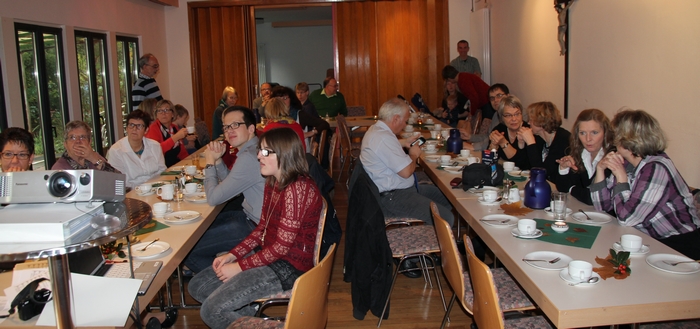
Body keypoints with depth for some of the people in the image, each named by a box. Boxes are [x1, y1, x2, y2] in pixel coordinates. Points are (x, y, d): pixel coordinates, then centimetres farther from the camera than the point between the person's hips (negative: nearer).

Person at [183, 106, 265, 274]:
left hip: (256, 226, -11)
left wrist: (210, 163, -6)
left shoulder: (249, 158, -25)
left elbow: (213, 198, -20)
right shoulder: (254, 148, 7)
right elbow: (228, 182, 18)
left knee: (188, 252, -8)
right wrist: (217, 159, 0)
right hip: (250, 215, 11)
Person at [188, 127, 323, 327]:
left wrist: (240, 266, -15)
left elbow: (282, 247, -23)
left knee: (212, 310, -16)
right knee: (197, 287, 9)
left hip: (289, 267, -10)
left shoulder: (297, 189, -24)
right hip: (268, 255, 10)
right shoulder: (272, 183, 6)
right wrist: (232, 255, 2)